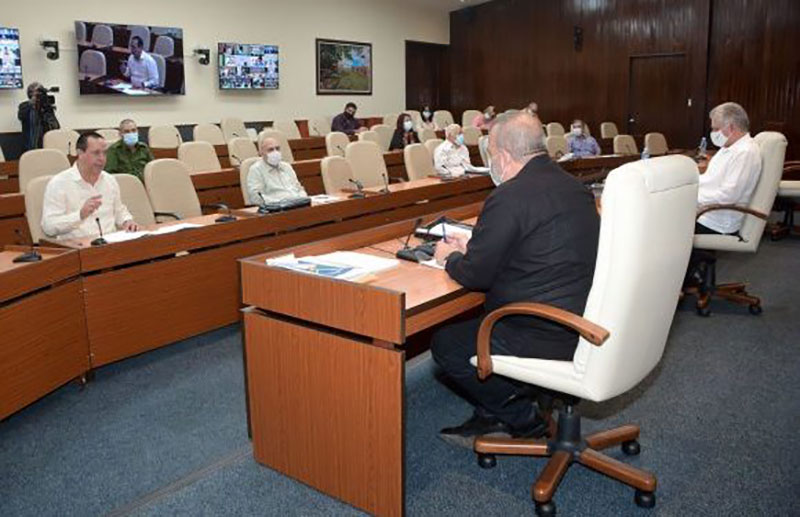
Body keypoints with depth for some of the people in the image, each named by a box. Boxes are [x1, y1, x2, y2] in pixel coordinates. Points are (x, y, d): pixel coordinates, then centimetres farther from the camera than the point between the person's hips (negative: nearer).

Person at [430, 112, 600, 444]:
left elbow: (475, 276, -14)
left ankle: (525, 420, 14)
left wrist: (449, 258, 8)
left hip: (551, 337, -10)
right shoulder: (571, 185, 10)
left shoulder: (510, 197, -20)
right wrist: (472, 247, 23)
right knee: (472, 323, 23)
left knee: (445, 344, 4)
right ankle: (492, 415, 24)